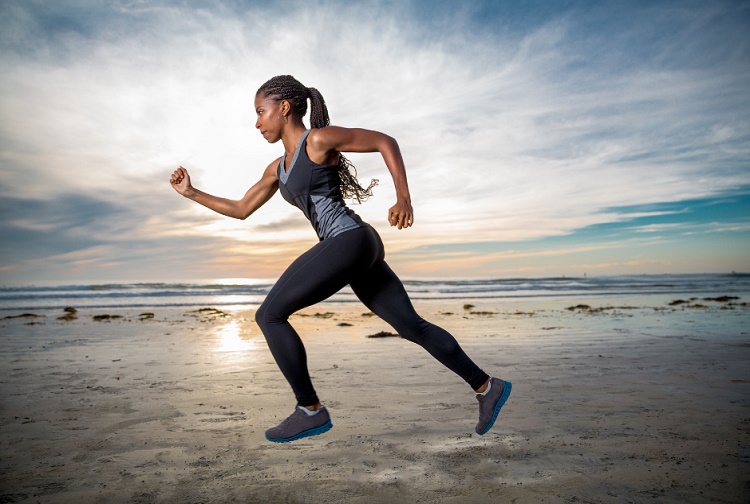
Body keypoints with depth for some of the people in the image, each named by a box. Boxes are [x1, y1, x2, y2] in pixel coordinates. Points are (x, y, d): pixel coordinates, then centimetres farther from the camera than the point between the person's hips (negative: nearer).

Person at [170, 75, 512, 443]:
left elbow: (386, 141, -2)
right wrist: (190, 193, 23)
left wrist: (404, 199, -11)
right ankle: (487, 387, 20)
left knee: (269, 315, -3)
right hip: (356, 248, 9)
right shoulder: (277, 169, 21)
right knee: (412, 326, 10)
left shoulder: (319, 139, -3)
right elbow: (240, 210, 27)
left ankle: (311, 410, 5)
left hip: (349, 242, -9)